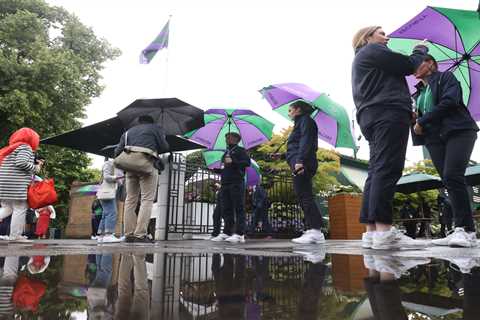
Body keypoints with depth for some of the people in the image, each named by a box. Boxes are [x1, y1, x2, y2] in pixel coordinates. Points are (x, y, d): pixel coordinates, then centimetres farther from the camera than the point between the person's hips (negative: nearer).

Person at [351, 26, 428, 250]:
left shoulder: (360, 60, 34)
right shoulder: (372, 50, 6)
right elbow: (409, 66, 0)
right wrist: (421, 49, 20)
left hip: (371, 117, 9)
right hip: (388, 114, -9)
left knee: (377, 172, 0)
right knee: (388, 170, -18)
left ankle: (371, 231, -5)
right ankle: (383, 230, -25)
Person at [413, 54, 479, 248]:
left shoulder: (446, 77, 8)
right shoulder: (418, 93, 25)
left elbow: (450, 101, -10)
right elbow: (416, 116, 21)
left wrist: (422, 121, -11)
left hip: (458, 131, -6)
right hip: (435, 139, 6)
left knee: (452, 176, -22)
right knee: (448, 182, -4)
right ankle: (461, 231, -6)